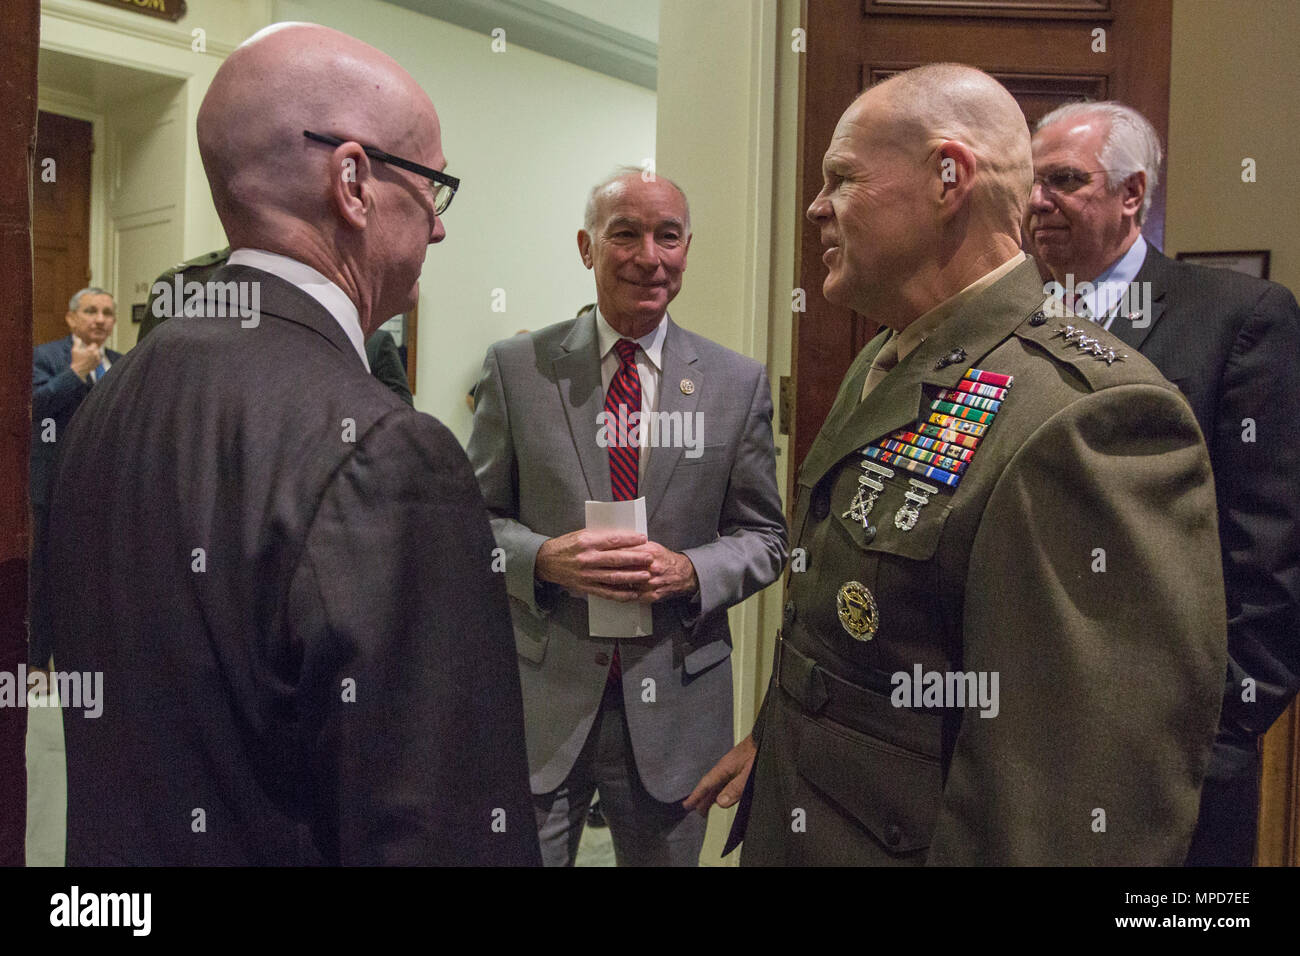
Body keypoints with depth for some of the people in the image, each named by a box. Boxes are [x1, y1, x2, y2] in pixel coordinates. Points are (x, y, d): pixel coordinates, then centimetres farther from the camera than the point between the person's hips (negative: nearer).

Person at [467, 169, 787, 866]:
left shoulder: (739, 383, 0)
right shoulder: (516, 368, -2)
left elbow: (764, 537, 4)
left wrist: (690, 571, -15)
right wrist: (541, 557, -18)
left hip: (675, 704, 2)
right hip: (538, 700, -1)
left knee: (665, 855, 20)